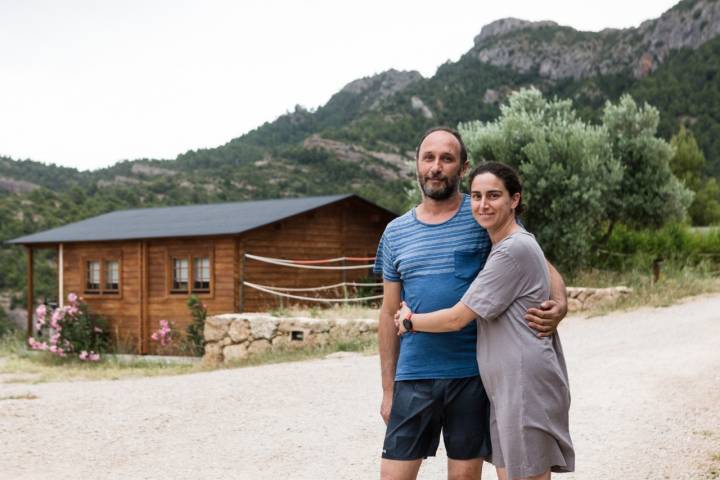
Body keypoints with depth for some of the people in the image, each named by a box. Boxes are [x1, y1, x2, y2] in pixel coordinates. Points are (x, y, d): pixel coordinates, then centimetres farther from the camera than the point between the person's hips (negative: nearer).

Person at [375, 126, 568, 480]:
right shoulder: (395, 233, 8)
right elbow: (390, 313, 12)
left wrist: (559, 304, -20)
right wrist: (388, 388, 10)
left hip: (472, 375, -2)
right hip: (414, 377, 2)